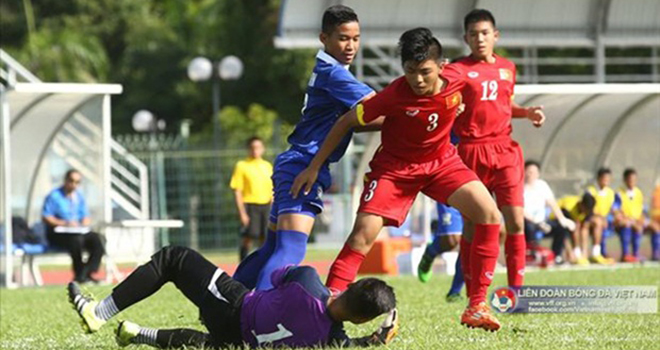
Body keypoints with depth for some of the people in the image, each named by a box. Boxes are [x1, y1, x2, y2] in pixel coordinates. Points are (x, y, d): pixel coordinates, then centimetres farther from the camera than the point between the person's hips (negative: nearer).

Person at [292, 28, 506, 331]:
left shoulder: (457, 86, -20)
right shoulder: (395, 95, -28)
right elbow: (347, 122, -16)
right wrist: (314, 168, -13)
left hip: (441, 161, 3)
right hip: (395, 166, -3)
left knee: (490, 215, -12)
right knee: (364, 232, -19)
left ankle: (477, 307, -7)